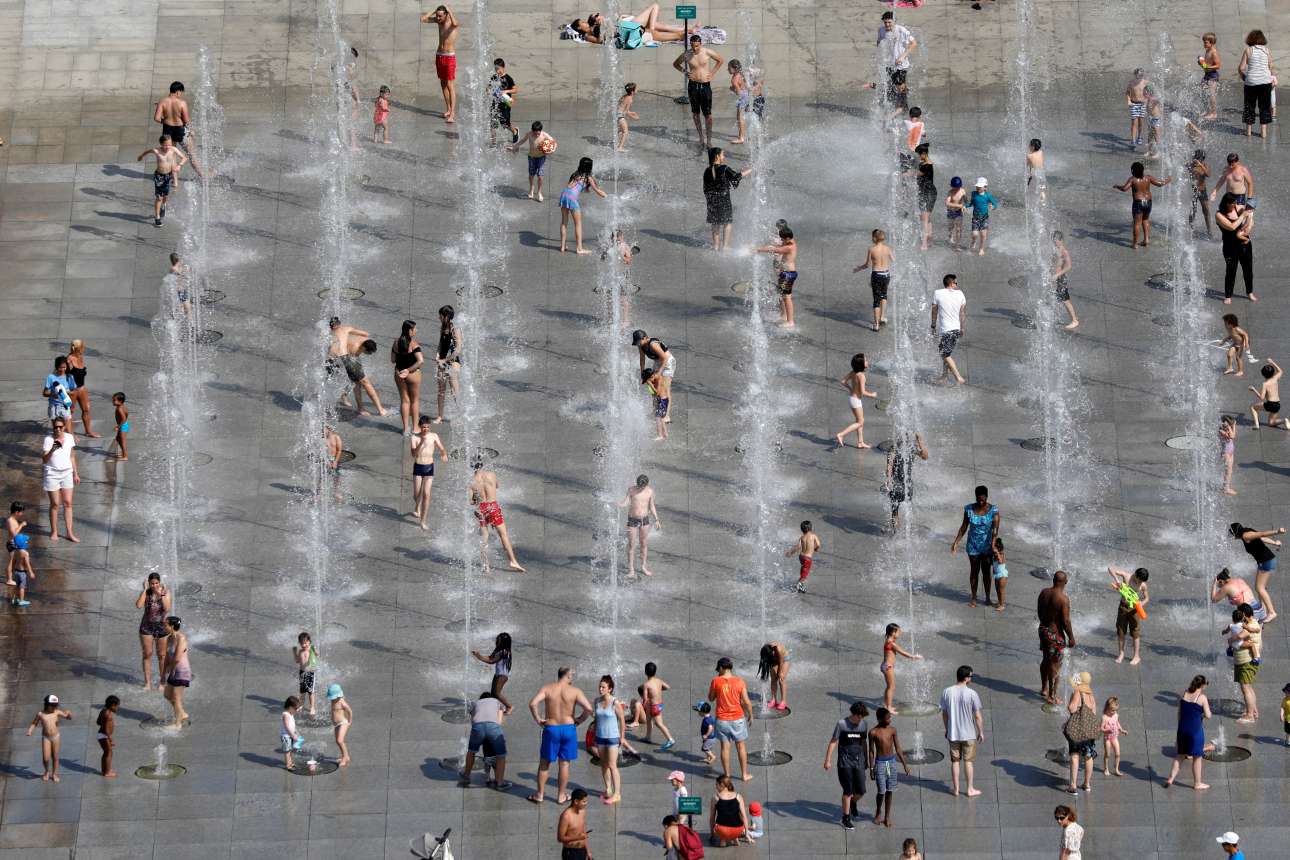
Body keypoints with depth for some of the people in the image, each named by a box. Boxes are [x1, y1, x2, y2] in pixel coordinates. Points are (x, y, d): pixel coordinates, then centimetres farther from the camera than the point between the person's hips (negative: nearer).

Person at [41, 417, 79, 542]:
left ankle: (70, 533, 9)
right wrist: (52, 450, -37)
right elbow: (44, 460, -19)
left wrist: (76, 474, 12)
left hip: (67, 474, 4)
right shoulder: (49, 439, -15)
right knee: (55, 504, 3)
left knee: (68, 503, 4)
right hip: (52, 475, -4)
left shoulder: (69, 437, -2)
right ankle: (54, 532, 17)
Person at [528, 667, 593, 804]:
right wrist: (579, 720, 1)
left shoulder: (547, 688, -5)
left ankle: (540, 794, 18)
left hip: (551, 729, 0)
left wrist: (537, 719, -6)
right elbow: (589, 709, -15)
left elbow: (532, 703, -19)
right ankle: (561, 796, 17)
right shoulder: (574, 691, -7)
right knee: (564, 764, 10)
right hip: (568, 728, 0)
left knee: (544, 763, 13)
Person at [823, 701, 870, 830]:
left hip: (859, 761, 4)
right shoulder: (842, 724, -8)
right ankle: (846, 818, 8)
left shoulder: (864, 724, 5)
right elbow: (833, 742, -5)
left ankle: (853, 803, 35)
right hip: (845, 761, -4)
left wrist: (867, 760, 22)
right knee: (848, 791, -4)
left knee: (860, 791, 1)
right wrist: (828, 760, -8)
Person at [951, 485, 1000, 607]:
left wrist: (993, 545, -35)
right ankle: (973, 598, 24)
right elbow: (964, 527, 0)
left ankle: (987, 597, 26)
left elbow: (995, 529, -23)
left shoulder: (993, 510, -16)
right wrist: (956, 542, -1)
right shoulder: (969, 509, -10)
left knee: (986, 571, 11)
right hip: (973, 545, 1)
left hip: (987, 546, -1)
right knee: (974, 571, 11)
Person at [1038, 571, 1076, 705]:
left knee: (1045, 660, 23)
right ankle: (1052, 696, 9)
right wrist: (1071, 637, -10)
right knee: (1055, 665, 3)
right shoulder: (1063, 599, -23)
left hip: (1043, 629, 7)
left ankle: (1044, 689, 37)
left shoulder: (1044, 593, -3)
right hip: (1056, 633, -7)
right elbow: (1065, 621, -21)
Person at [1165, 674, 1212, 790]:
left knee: (1179, 755, 18)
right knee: (1197, 757, 9)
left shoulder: (1184, 695, 3)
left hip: (1182, 728, 5)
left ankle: (1171, 778, 16)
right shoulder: (1202, 698, -13)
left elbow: (1179, 713, 9)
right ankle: (1197, 783, 17)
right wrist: (1202, 714, 10)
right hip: (1196, 729, -5)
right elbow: (1208, 716, -13)